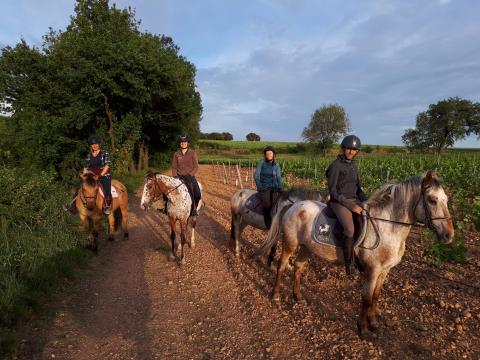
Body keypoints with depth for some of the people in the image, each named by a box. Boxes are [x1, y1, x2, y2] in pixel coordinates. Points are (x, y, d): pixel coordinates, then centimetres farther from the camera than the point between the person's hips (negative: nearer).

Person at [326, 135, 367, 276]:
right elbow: (333, 190, -14)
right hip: (339, 202, -8)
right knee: (350, 229, -30)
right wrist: (350, 206, -17)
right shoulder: (336, 165, -10)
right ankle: (349, 263, -13)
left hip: (354, 200, 8)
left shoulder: (353, 165, 12)